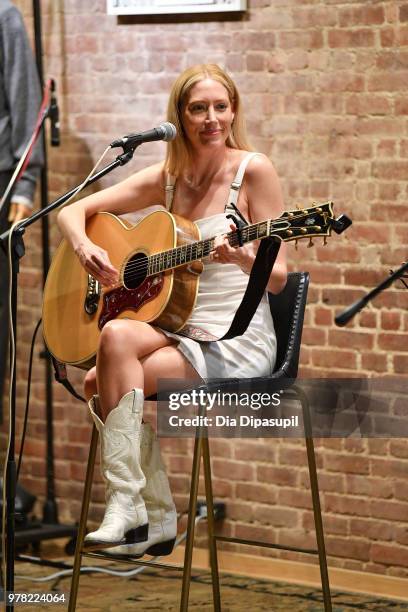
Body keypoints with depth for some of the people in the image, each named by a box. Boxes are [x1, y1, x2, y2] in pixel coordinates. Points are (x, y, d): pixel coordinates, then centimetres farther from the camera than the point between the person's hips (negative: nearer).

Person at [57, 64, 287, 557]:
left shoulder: (253, 171, -6)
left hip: (239, 342, -5)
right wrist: (84, 248, -11)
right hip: (179, 329, 5)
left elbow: (277, 277, -7)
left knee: (103, 382, -24)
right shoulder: (166, 179, 8)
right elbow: (72, 211, 11)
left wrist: (242, 258, -29)